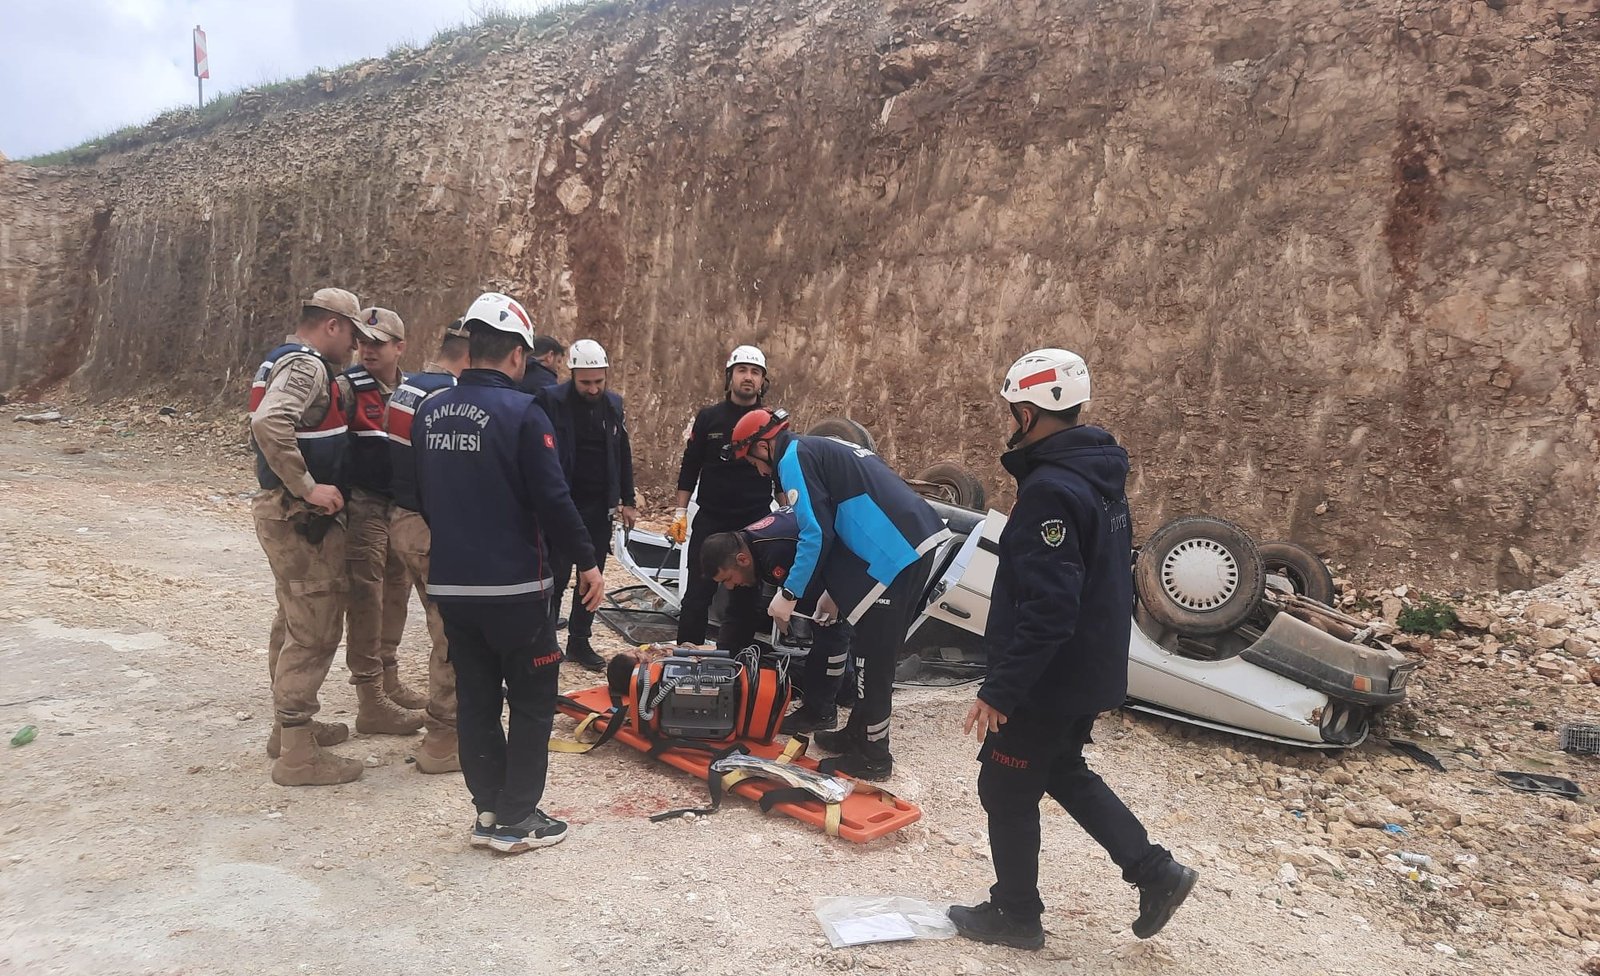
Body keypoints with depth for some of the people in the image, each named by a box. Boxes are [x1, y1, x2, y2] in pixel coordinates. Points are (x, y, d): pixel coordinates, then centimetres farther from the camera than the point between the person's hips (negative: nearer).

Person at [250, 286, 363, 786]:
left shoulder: (280, 360, 16)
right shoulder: (306, 365, -17)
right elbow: (269, 424, -33)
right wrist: (308, 487, -27)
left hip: (281, 508, 11)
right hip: (300, 517, -11)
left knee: (294, 622, 21)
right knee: (314, 630, -5)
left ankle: (289, 724, 34)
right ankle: (297, 754, 1)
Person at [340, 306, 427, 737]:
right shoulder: (348, 387, -9)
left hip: (402, 506, 7)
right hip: (363, 506, -7)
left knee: (395, 592, 15)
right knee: (366, 600, -5)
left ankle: (389, 682, 30)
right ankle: (370, 701, 2)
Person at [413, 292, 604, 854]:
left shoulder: (428, 413, 6)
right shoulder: (521, 413, -14)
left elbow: (419, 497, 16)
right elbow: (552, 500, -17)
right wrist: (587, 562, -6)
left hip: (449, 585, 6)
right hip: (513, 586, -6)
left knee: (475, 698, 15)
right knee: (532, 701, 7)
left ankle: (488, 810, 23)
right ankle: (517, 820, 12)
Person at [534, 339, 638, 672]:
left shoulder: (613, 404, 6)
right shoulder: (550, 400, -10)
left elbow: (623, 455, 14)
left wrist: (627, 501, 13)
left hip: (600, 507, 5)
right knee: (557, 576, -1)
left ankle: (579, 641, 22)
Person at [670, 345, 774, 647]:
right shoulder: (709, 418, 2)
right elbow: (689, 468, 5)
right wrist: (680, 514, 1)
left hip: (756, 524, 1)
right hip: (710, 521, -1)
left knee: (746, 598, 6)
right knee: (697, 594, 0)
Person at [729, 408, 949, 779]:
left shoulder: (794, 458, -4)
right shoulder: (822, 448, 24)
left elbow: (816, 534, -14)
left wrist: (789, 594, -7)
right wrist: (835, 588, 26)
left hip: (896, 551, -10)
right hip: (919, 540, 10)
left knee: (872, 655, 1)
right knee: (876, 650, 20)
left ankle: (873, 756, 13)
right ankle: (859, 732, 33)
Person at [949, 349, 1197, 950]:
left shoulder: (1051, 490, -25)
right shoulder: (1100, 476, 6)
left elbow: (1046, 608, -29)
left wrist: (999, 690, -24)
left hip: (1050, 678, -9)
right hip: (1091, 671, 9)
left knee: (1007, 790, 8)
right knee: (1064, 772, 26)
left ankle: (1015, 915, 25)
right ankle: (1155, 871, 28)